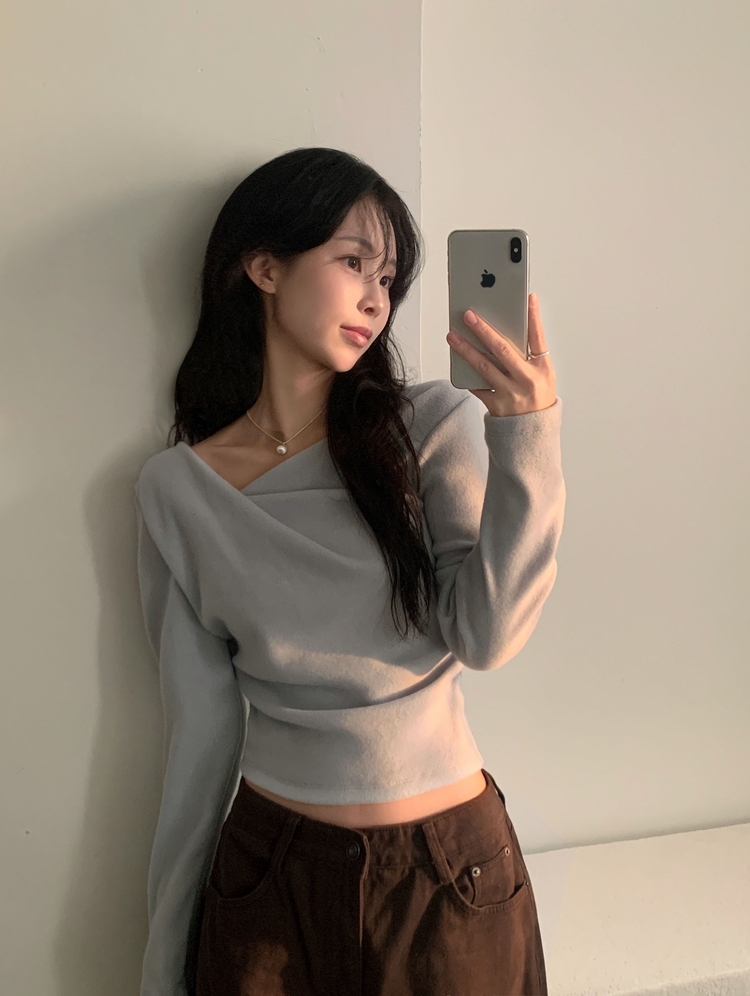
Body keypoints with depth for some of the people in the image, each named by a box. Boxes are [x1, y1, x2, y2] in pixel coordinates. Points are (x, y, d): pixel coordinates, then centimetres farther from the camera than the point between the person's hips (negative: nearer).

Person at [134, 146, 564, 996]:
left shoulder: (435, 426, -6)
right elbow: (202, 725, -1)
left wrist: (528, 437, -25)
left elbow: (486, 636, -15)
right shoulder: (176, 488, -5)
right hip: (271, 871, 0)